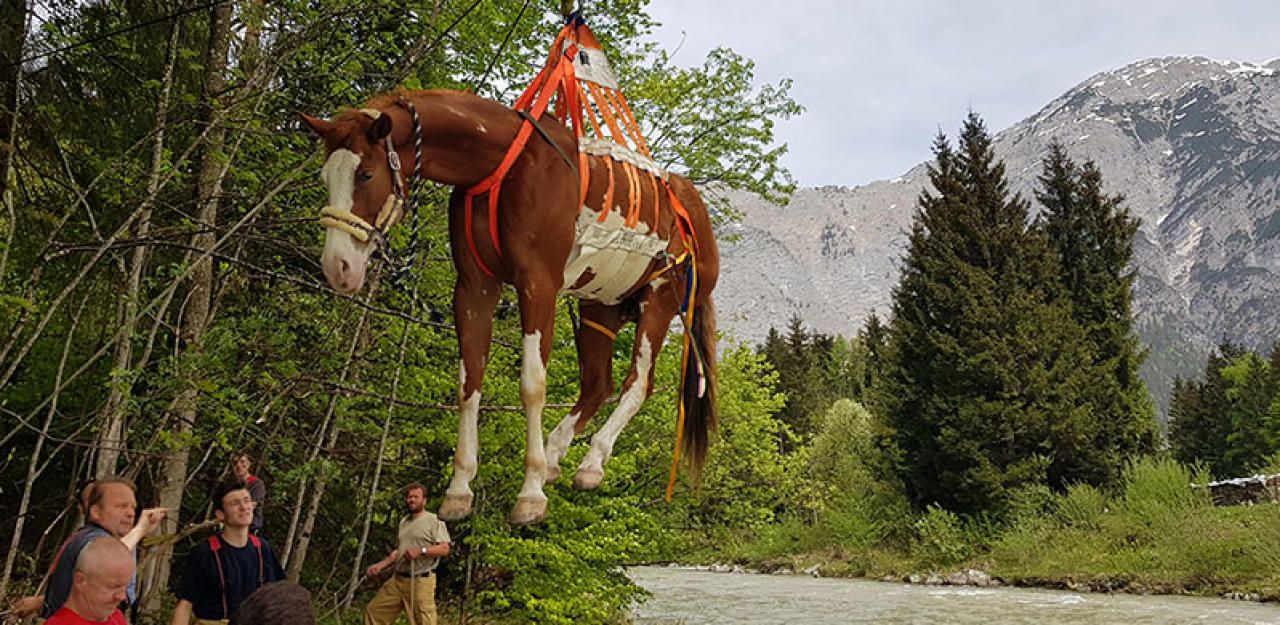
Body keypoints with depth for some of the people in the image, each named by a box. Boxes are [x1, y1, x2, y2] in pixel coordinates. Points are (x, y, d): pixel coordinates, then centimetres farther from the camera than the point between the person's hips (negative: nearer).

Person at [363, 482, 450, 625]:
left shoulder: (434, 521, -8)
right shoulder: (404, 522, 17)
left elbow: (444, 549, -15)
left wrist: (420, 551, -25)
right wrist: (380, 565, 13)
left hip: (421, 581, -8)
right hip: (397, 579, 8)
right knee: (373, 610, 12)